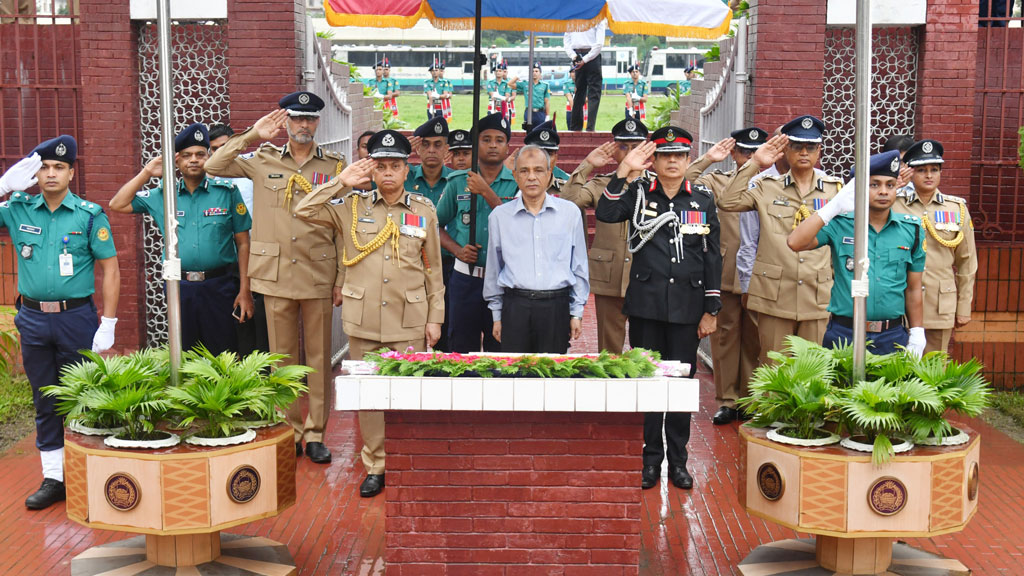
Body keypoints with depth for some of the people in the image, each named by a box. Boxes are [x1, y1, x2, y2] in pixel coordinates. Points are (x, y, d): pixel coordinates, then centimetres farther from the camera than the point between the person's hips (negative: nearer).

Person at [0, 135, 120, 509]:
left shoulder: (90, 215, -3)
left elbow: (110, 268, -3)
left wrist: (108, 324, -8)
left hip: (76, 317, -3)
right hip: (33, 319, 3)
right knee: (45, 401, 10)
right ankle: (53, 478, 20)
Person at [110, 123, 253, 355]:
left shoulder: (227, 192, 1)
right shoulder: (163, 196, 10)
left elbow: (243, 244, 1)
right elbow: (118, 205, 10)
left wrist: (244, 291, -4)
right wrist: (146, 173, 5)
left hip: (219, 287, -2)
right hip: (180, 289, 3)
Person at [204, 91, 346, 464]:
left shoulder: (335, 166, 5)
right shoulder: (263, 160, 7)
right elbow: (212, 167, 2)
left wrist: (342, 279, 0)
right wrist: (251, 136, -3)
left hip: (319, 275, -1)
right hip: (276, 274, 1)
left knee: (319, 357, 4)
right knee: (282, 356, 7)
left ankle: (315, 432, 14)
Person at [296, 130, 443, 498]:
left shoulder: (424, 210, 6)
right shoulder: (352, 206, 5)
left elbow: (433, 269, 8)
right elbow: (304, 211, -2)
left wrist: (435, 317, 5)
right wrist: (341, 183, -8)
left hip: (409, 321, -1)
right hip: (363, 320, 1)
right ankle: (375, 466, 19)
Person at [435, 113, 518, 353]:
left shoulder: (517, 183, 0)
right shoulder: (457, 182, 5)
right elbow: (437, 225, 11)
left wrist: (486, 192, -16)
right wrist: (457, 250, -5)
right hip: (465, 277, 1)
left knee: (501, 350, 8)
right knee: (462, 350, 8)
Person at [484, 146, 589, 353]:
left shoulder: (570, 212, 5)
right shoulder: (499, 216, 6)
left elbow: (579, 268, 10)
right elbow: (493, 271, 13)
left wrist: (577, 312, 8)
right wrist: (496, 315, 12)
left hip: (557, 306, 0)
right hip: (515, 306, 0)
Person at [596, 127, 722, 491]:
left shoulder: (703, 199, 6)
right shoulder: (638, 193, 2)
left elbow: (712, 256, 6)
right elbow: (605, 214, -16)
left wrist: (711, 310, 3)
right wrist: (623, 172, -20)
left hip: (687, 305, 1)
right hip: (646, 304, -1)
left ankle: (678, 461, 19)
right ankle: (650, 459, 18)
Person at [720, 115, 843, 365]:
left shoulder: (836, 189, 11)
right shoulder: (767, 188, 7)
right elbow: (727, 202, -6)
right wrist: (754, 164, -7)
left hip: (819, 297, 1)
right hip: (774, 296, -1)